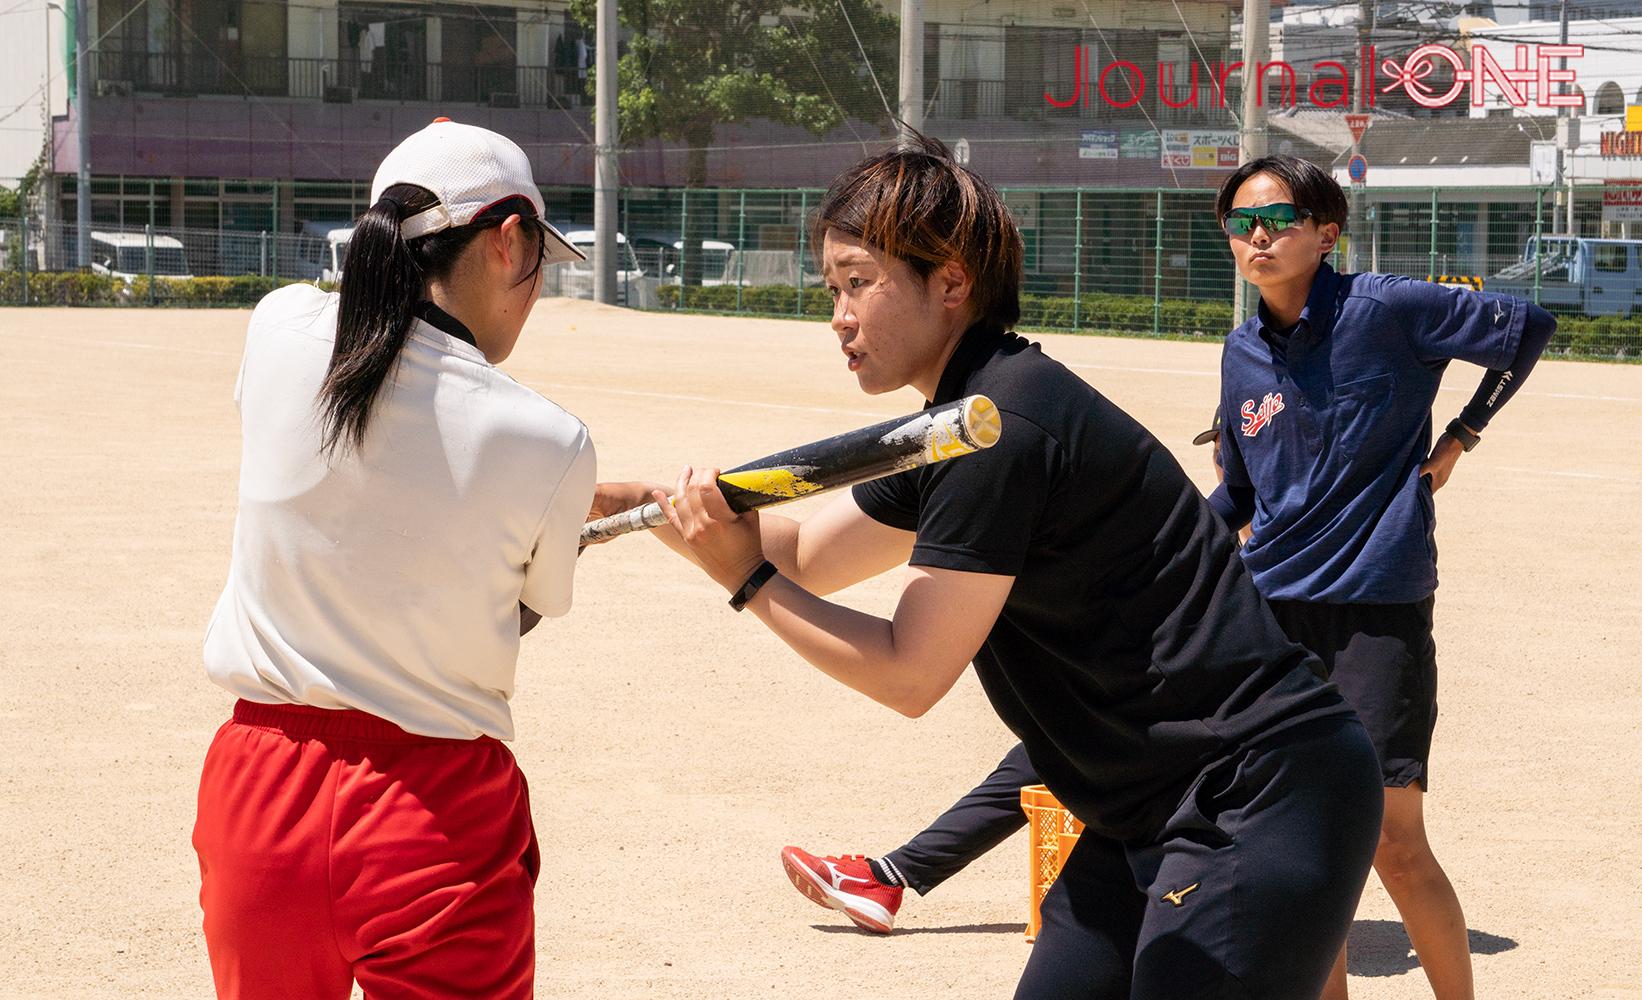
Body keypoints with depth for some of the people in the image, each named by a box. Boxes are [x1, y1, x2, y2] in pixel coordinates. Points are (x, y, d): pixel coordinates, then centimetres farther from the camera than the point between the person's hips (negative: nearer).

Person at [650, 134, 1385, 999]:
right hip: (1159, 813, 10)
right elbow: (805, 557, 22)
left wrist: (749, 582, -5)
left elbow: (909, 674, -14)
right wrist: (643, 502, 13)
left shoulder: (1002, 427, -18)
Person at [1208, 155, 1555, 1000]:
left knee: (1393, 842, -8)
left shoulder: (1384, 309, -8)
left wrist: (1458, 439, -1)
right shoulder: (1242, 355, 9)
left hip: (1378, 606, -5)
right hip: (1274, 609, 5)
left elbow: (1528, 329, -1)